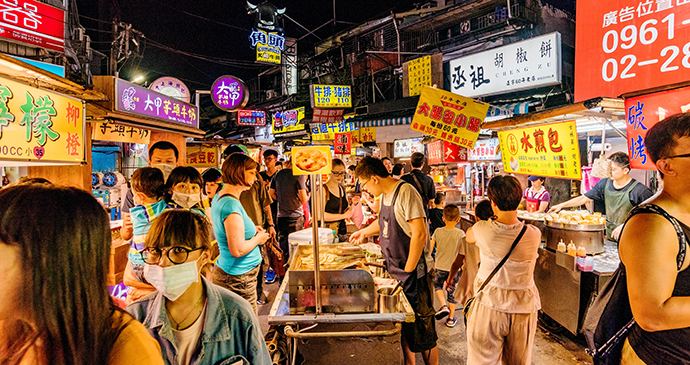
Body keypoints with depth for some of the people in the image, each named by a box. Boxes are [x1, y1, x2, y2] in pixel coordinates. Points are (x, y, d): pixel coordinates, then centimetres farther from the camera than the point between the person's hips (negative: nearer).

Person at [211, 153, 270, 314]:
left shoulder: (220, 197, 8)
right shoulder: (231, 205, -24)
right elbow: (237, 250, -26)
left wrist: (250, 230, 11)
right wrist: (258, 239, -9)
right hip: (238, 277, -10)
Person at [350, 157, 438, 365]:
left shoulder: (406, 192, -19)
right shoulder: (385, 194, 8)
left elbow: (419, 234, -23)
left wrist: (408, 270, -18)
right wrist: (365, 232, 27)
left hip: (415, 272, -8)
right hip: (395, 271, 8)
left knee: (422, 332, 6)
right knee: (401, 330, 17)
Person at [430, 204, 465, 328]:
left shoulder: (438, 232, -9)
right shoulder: (460, 234, -14)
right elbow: (461, 254, -11)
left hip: (440, 266, 1)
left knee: (437, 285, 26)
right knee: (452, 292, 14)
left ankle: (444, 306, 7)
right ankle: (451, 319, 24)